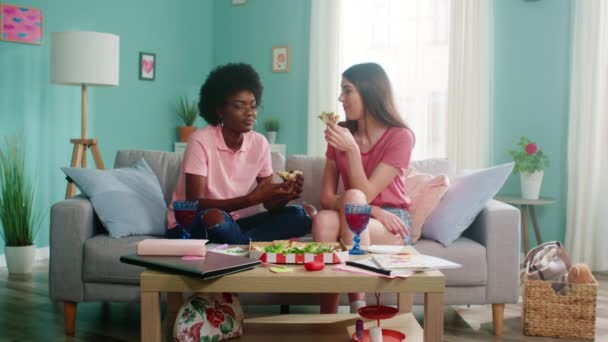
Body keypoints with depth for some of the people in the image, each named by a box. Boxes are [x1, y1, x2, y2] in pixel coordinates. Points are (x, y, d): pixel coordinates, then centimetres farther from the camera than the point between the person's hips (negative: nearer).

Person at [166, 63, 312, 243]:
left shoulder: (260, 143, -3)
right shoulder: (201, 141, -18)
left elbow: (270, 205, 0)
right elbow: (194, 206, -24)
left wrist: (285, 194, -25)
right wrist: (252, 198, -33)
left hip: (232, 222, 6)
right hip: (190, 226, -6)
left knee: (299, 216, -14)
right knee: (215, 217, -41)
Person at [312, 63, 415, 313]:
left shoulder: (400, 136, -9)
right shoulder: (341, 133, 4)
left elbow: (365, 195, -14)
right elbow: (326, 198, -2)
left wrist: (352, 150, -24)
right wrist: (371, 209, -17)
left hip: (391, 224, -3)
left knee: (353, 198, -35)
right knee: (323, 220, -32)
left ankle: (357, 305, -34)